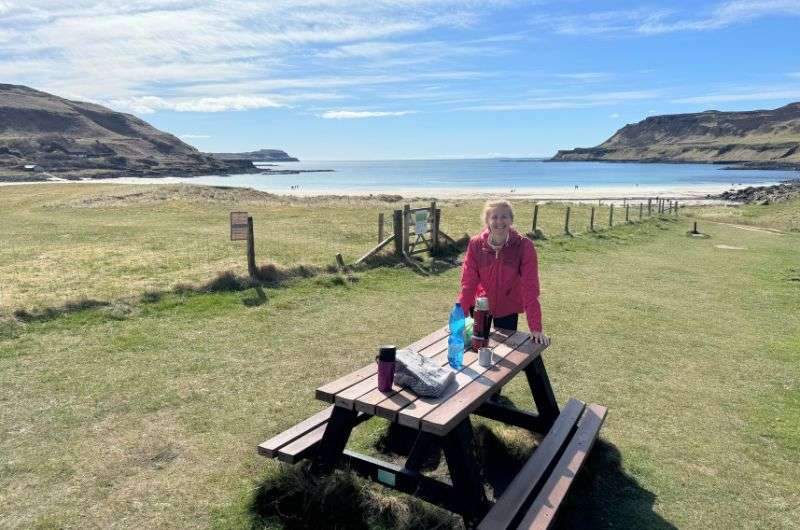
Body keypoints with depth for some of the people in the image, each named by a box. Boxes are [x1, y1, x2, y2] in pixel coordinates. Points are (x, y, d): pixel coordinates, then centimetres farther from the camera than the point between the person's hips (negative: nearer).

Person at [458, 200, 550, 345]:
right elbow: (468, 282, -13)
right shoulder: (476, 244, -15)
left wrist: (536, 328, -22)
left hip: (508, 310, -1)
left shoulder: (524, 246, -19)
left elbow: (530, 287, -20)